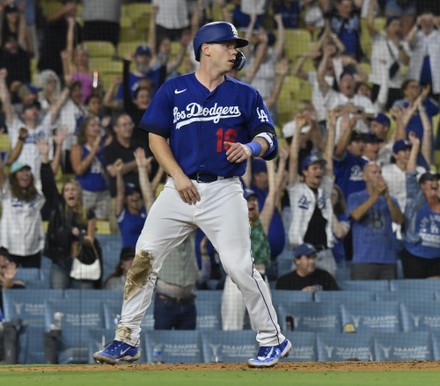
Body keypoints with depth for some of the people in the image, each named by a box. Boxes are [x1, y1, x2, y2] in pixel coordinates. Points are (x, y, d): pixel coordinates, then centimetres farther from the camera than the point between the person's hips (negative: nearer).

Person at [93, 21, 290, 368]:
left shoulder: (245, 95, 6)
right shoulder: (174, 91, 6)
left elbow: (268, 137, 5)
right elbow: (156, 137, 6)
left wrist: (251, 148, -18)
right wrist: (178, 176, -7)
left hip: (223, 192, -2)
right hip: (180, 190, 2)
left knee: (240, 267, -11)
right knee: (144, 259, -4)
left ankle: (273, 340, 2)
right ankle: (127, 340, 4)